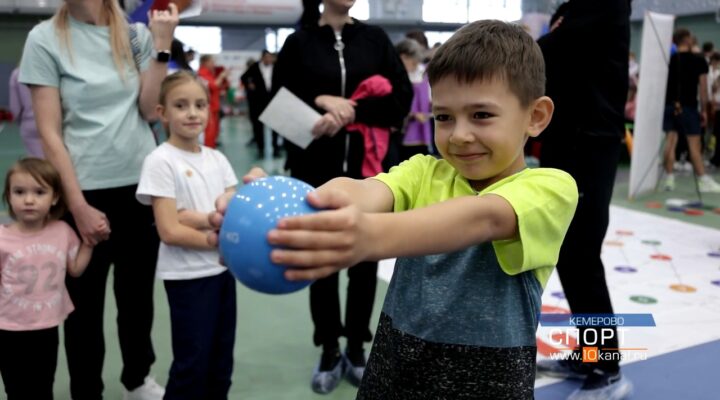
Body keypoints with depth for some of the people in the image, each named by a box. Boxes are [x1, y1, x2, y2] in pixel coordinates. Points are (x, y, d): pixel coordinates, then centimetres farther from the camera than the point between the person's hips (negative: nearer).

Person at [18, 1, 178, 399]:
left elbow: (148, 109, -4)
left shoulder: (137, 34, 2)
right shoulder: (45, 39, -6)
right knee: (85, 305, 9)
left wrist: (162, 46, -10)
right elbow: (49, 132, -8)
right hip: (85, 191, -3)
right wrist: (79, 206, -12)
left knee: (138, 296, 17)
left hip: (142, 186, 3)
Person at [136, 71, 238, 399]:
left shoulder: (217, 159, 6)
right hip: (187, 276, -5)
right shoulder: (161, 161, -10)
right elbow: (170, 231, -16)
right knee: (192, 366, 5)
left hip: (223, 270, 6)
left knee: (221, 364, 15)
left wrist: (199, 218, -17)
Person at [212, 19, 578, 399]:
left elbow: (482, 218, -32)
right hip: (393, 368, 3)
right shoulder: (423, 172, 0)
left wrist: (373, 235, -51)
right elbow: (367, 190, -21)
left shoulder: (551, 187, -12)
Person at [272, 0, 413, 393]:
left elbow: (402, 97, -3)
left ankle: (356, 348, 25)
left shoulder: (374, 38, 5)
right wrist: (319, 102, -14)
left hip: (368, 166, 1)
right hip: (316, 168, -1)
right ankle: (329, 351, 23)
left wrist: (349, 112, -15)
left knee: (365, 259, 7)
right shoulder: (298, 42, 3)